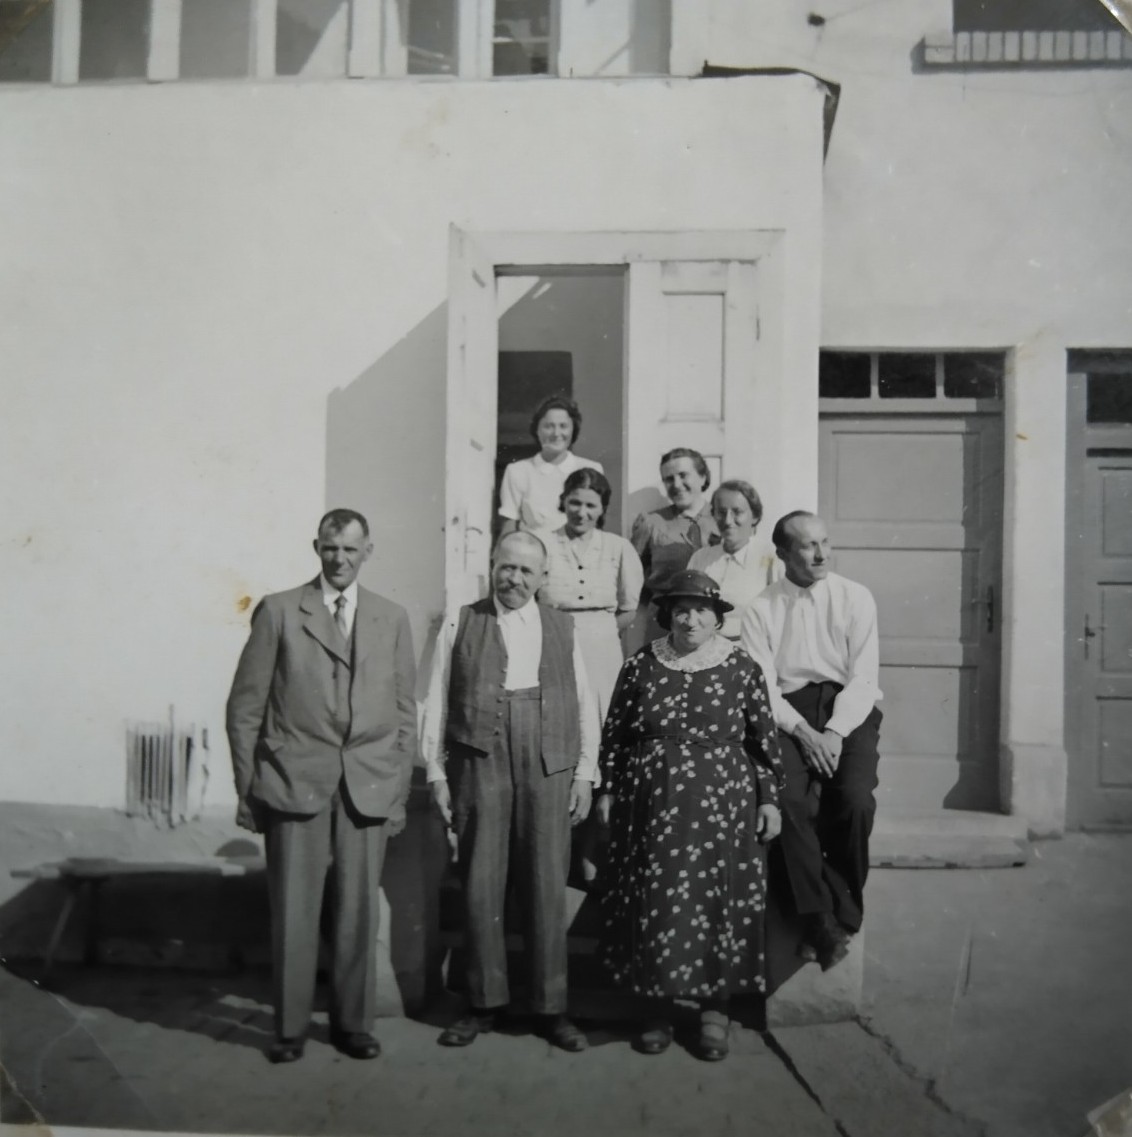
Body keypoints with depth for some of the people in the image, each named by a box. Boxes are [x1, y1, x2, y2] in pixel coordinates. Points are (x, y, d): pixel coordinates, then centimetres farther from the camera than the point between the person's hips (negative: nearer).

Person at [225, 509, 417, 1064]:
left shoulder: (392, 618, 11)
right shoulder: (278, 611, 3)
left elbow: (404, 711, 12)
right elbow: (245, 705, 3)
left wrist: (399, 788, 6)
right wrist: (248, 787, 1)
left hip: (368, 786, 2)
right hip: (294, 782, -2)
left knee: (359, 909, 6)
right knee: (292, 911, 3)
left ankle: (353, 1022, 22)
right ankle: (290, 1027, 19)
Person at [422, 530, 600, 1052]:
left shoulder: (562, 627, 11)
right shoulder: (460, 624, 7)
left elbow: (584, 703, 10)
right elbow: (436, 702, 6)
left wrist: (585, 772, 4)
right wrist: (436, 772, 1)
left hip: (548, 769, 1)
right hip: (478, 766, 0)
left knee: (547, 890, 4)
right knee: (480, 888, 4)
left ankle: (551, 1007, 16)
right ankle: (484, 1003, 19)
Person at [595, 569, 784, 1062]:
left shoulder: (741, 668, 0)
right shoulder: (640, 665, 3)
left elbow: (764, 739, 4)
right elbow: (614, 734, 8)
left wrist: (769, 799, 1)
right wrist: (607, 791, 6)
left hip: (721, 809, -1)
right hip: (650, 809, 1)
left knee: (717, 903, 3)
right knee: (655, 905, 4)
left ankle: (714, 1010, 20)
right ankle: (661, 1006, 21)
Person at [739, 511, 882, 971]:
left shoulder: (856, 597, 6)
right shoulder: (761, 609, 5)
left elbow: (864, 676, -1)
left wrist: (835, 732, -14)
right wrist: (803, 731, -15)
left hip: (849, 710, 0)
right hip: (789, 713, 0)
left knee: (856, 800, -25)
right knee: (790, 800, -27)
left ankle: (843, 915, -4)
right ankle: (821, 922, -18)